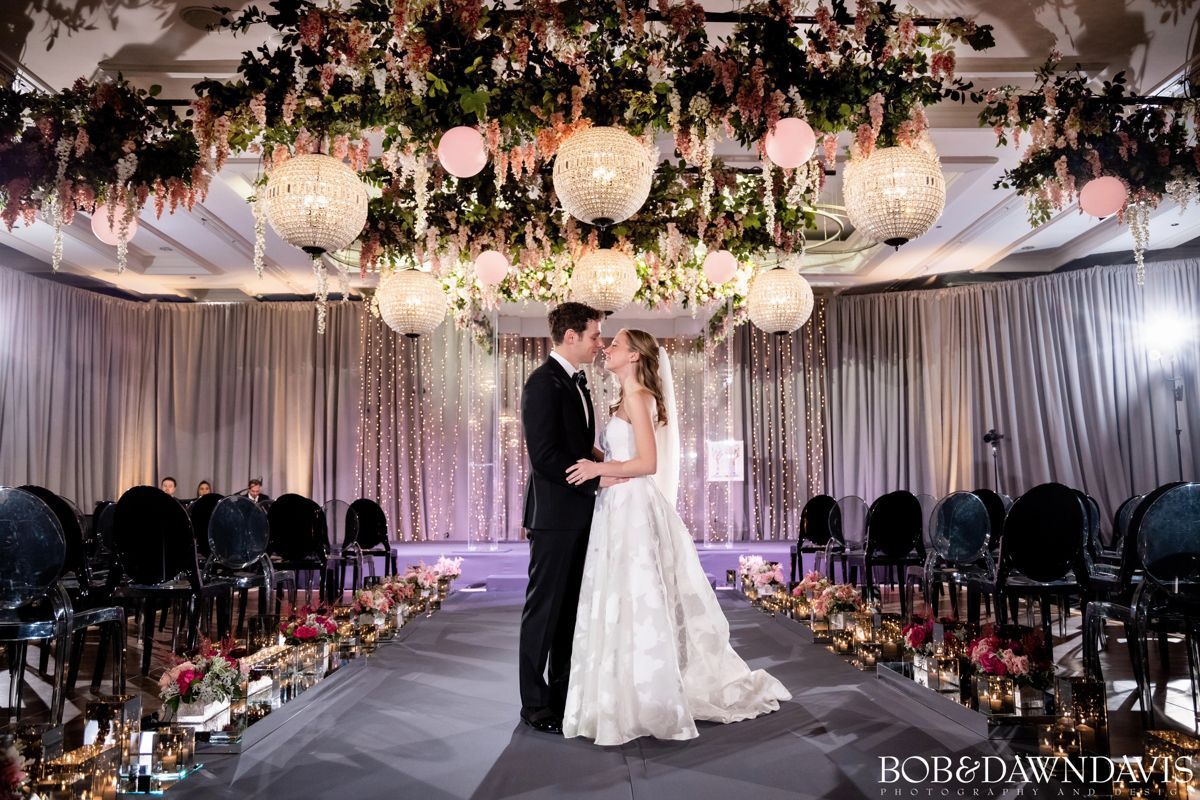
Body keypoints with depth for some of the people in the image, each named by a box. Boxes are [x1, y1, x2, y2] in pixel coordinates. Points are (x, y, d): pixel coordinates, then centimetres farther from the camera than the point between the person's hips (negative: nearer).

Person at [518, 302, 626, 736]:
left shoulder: (577, 381, 14)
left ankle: (562, 693, 28)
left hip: (578, 514, 9)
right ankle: (536, 705, 12)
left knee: (571, 607, 16)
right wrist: (596, 478, -18)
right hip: (554, 514, -9)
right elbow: (544, 455, -21)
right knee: (544, 609, 1)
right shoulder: (543, 382, -15)